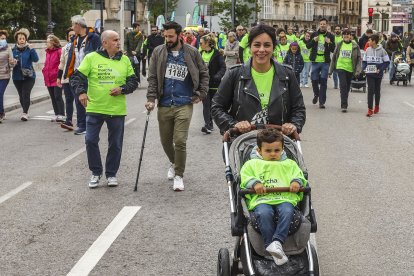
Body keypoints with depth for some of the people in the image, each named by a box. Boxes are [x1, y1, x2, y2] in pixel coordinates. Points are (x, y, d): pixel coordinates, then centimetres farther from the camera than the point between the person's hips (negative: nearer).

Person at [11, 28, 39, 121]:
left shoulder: (29, 49, -2)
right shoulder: (14, 50, 4)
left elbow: (36, 59, -13)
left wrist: (31, 49, -23)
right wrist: (13, 62, -13)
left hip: (29, 76, -3)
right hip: (17, 76, 3)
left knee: (26, 94, -13)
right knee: (21, 95, 10)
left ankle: (25, 113, -13)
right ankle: (26, 111, 26)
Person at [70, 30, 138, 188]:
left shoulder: (124, 60, 6)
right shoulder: (91, 58, -3)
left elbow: (133, 81, 9)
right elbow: (77, 77, -4)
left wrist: (122, 89, -10)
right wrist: (81, 92, -21)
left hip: (117, 110, 2)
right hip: (95, 108, -2)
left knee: (115, 144, 8)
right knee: (91, 141, -2)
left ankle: (111, 174, 23)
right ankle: (96, 172, 16)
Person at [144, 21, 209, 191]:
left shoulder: (192, 53, 0)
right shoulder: (158, 52, 4)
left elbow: (204, 74, 11)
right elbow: (152, 77, 3)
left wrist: (201, 94, 3)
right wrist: (151, 99, -6)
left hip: (184, 105, -3)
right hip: (164, 105, 3)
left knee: (180, 141, -11)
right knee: (165, 140, 13)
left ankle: (178, 175, 2)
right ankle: (174, 163, 42)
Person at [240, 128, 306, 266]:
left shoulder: (289, 164, 31)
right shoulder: (252, 164, 27)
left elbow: (298, 175, 18)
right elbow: (245, 178, 12)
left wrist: (297, 182, -6)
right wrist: (255, 183, -9)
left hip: (284, 199, 1)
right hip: (261, 199, -1)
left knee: (287, 211, -36)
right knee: (264, 214, -37)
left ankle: (277, 242, -43)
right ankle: (272, 249, -37)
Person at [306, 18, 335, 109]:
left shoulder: (330, 36, 2)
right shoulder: (314, 34, 5)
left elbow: (333, 50, 1)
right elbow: (308, 46, 5)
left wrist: (330, 43, -18)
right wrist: (313, 40, -13)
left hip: (325, 61, -1)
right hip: (315, 61, 1)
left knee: (323, 81, -2)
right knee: (314, 80, 4)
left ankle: (322, 102, 2)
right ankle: (316, 94, 33)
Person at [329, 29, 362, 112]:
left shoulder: (355, 46, 0)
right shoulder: (339, 45, 4)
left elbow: (359, 58, 0)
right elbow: (334, 57, 10)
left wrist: (358, 70, -10)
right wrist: (331, 70, 10)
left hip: (350, 69, 1)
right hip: (341, 67, -1)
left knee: (347, 87, 11)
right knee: (343, 85, -15)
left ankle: (344, 104, 27)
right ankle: (344, 105, -16)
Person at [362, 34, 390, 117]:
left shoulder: (382, 50, -8)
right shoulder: (368, 50, 2)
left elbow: (387, 62, -4)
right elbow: (364, 61, 12)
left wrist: (380, 69, -14)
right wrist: (364, 68, -4)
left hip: (378, 74, -1)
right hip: (369, 74, 1)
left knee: (377, 90, 14)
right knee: (370, 90, -7)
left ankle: (377, 106, 31)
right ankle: (370, 109, -9)